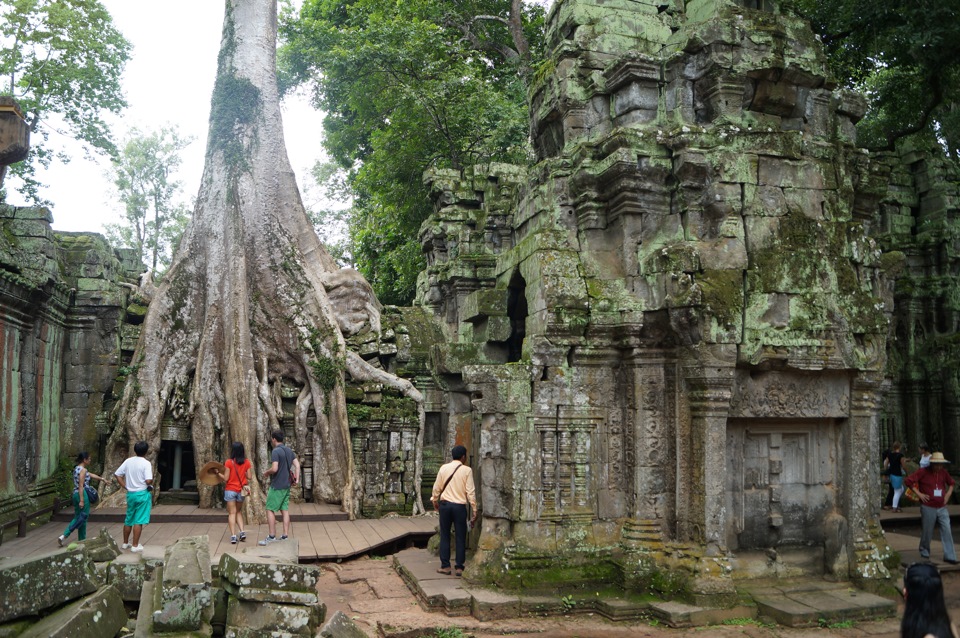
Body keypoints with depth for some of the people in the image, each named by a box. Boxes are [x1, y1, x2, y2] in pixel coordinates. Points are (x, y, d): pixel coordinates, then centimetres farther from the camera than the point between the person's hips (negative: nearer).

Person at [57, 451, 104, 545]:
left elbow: (90, 474, 26)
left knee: (77, 517, 13)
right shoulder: (83, 470, -15)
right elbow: (81, 486, -19)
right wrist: (82, 500, -19)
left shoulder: (76, 469, 13)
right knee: (83, 517, 0)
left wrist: (101, 478, 35)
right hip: (83, 494, -9)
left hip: (76, 494, 9)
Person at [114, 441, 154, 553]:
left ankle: (125, 543, 29)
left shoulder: (128, 461, 2)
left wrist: (125, 486, 8)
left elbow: (117, 474, 4)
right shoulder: (146, 463, -14)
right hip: (142, 494, -5)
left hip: (130, 494, 6)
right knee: (139, 521, 0)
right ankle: (135, 545, 3)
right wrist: (151, 484, 0)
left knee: (129, 519, 18)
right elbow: (148, 481, -23)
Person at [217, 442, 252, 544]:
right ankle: (242, 532, 6)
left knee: (232, 513, 2)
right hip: (241, 490, 3)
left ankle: (233, 536, -4)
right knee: (239, 512, 19)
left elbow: (225, 478, -10)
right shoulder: (246, 462, -3)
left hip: (230, 490, -3)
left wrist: (218, 472, 4)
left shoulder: (229, 462, -11)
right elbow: (249, 477, -1)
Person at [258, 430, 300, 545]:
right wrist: (297, 479, 7)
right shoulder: (289, 451, 11)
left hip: (277, 486, -8)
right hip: (287, 485, 8)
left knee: (270, 510, 0)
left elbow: (274, 468, -22)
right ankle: (285, 536, 9)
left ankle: (272, 537, 0)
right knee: (285, 510, 9)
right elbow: (297, 465, 8)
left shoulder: (275, 451, -14)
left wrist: (266, 473, -4)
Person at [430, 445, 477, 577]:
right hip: (460, 506, -2)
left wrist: (435, 500, 24)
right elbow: (470, 491, -7)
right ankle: (459, 567, 7)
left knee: (445, 536, 10)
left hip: (445, 504, 2)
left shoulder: (444, 468, 2)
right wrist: (474, 510, -3)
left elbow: (437, 487, 7)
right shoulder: (467, 470, -5)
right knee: (460, 537, 6)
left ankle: (445, 566, 10)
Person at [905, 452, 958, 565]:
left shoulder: (943, 472, 4)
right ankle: (924, 552, 27)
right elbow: (908, 481, -12)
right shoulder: (923, 472, -12)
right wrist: (919, 493, -13)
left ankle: (949, 556, 4)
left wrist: (948, 494, 8)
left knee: (947, 531, -1)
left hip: (942, 508, 4)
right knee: (927, 532, 7)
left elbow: (951, 482, 23)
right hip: (928, 508, -4)